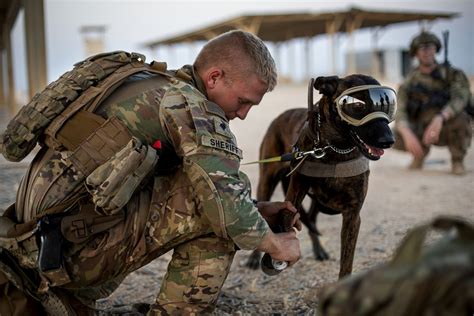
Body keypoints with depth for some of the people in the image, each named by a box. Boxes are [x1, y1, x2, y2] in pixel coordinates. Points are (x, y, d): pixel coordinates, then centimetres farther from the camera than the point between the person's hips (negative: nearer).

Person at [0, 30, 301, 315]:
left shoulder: (150, 85, 18)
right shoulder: (191, 104, -10)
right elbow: (224, 199, -18)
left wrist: (257, 211, 17)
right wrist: (275, 244, 1)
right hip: (81, 243, -9)